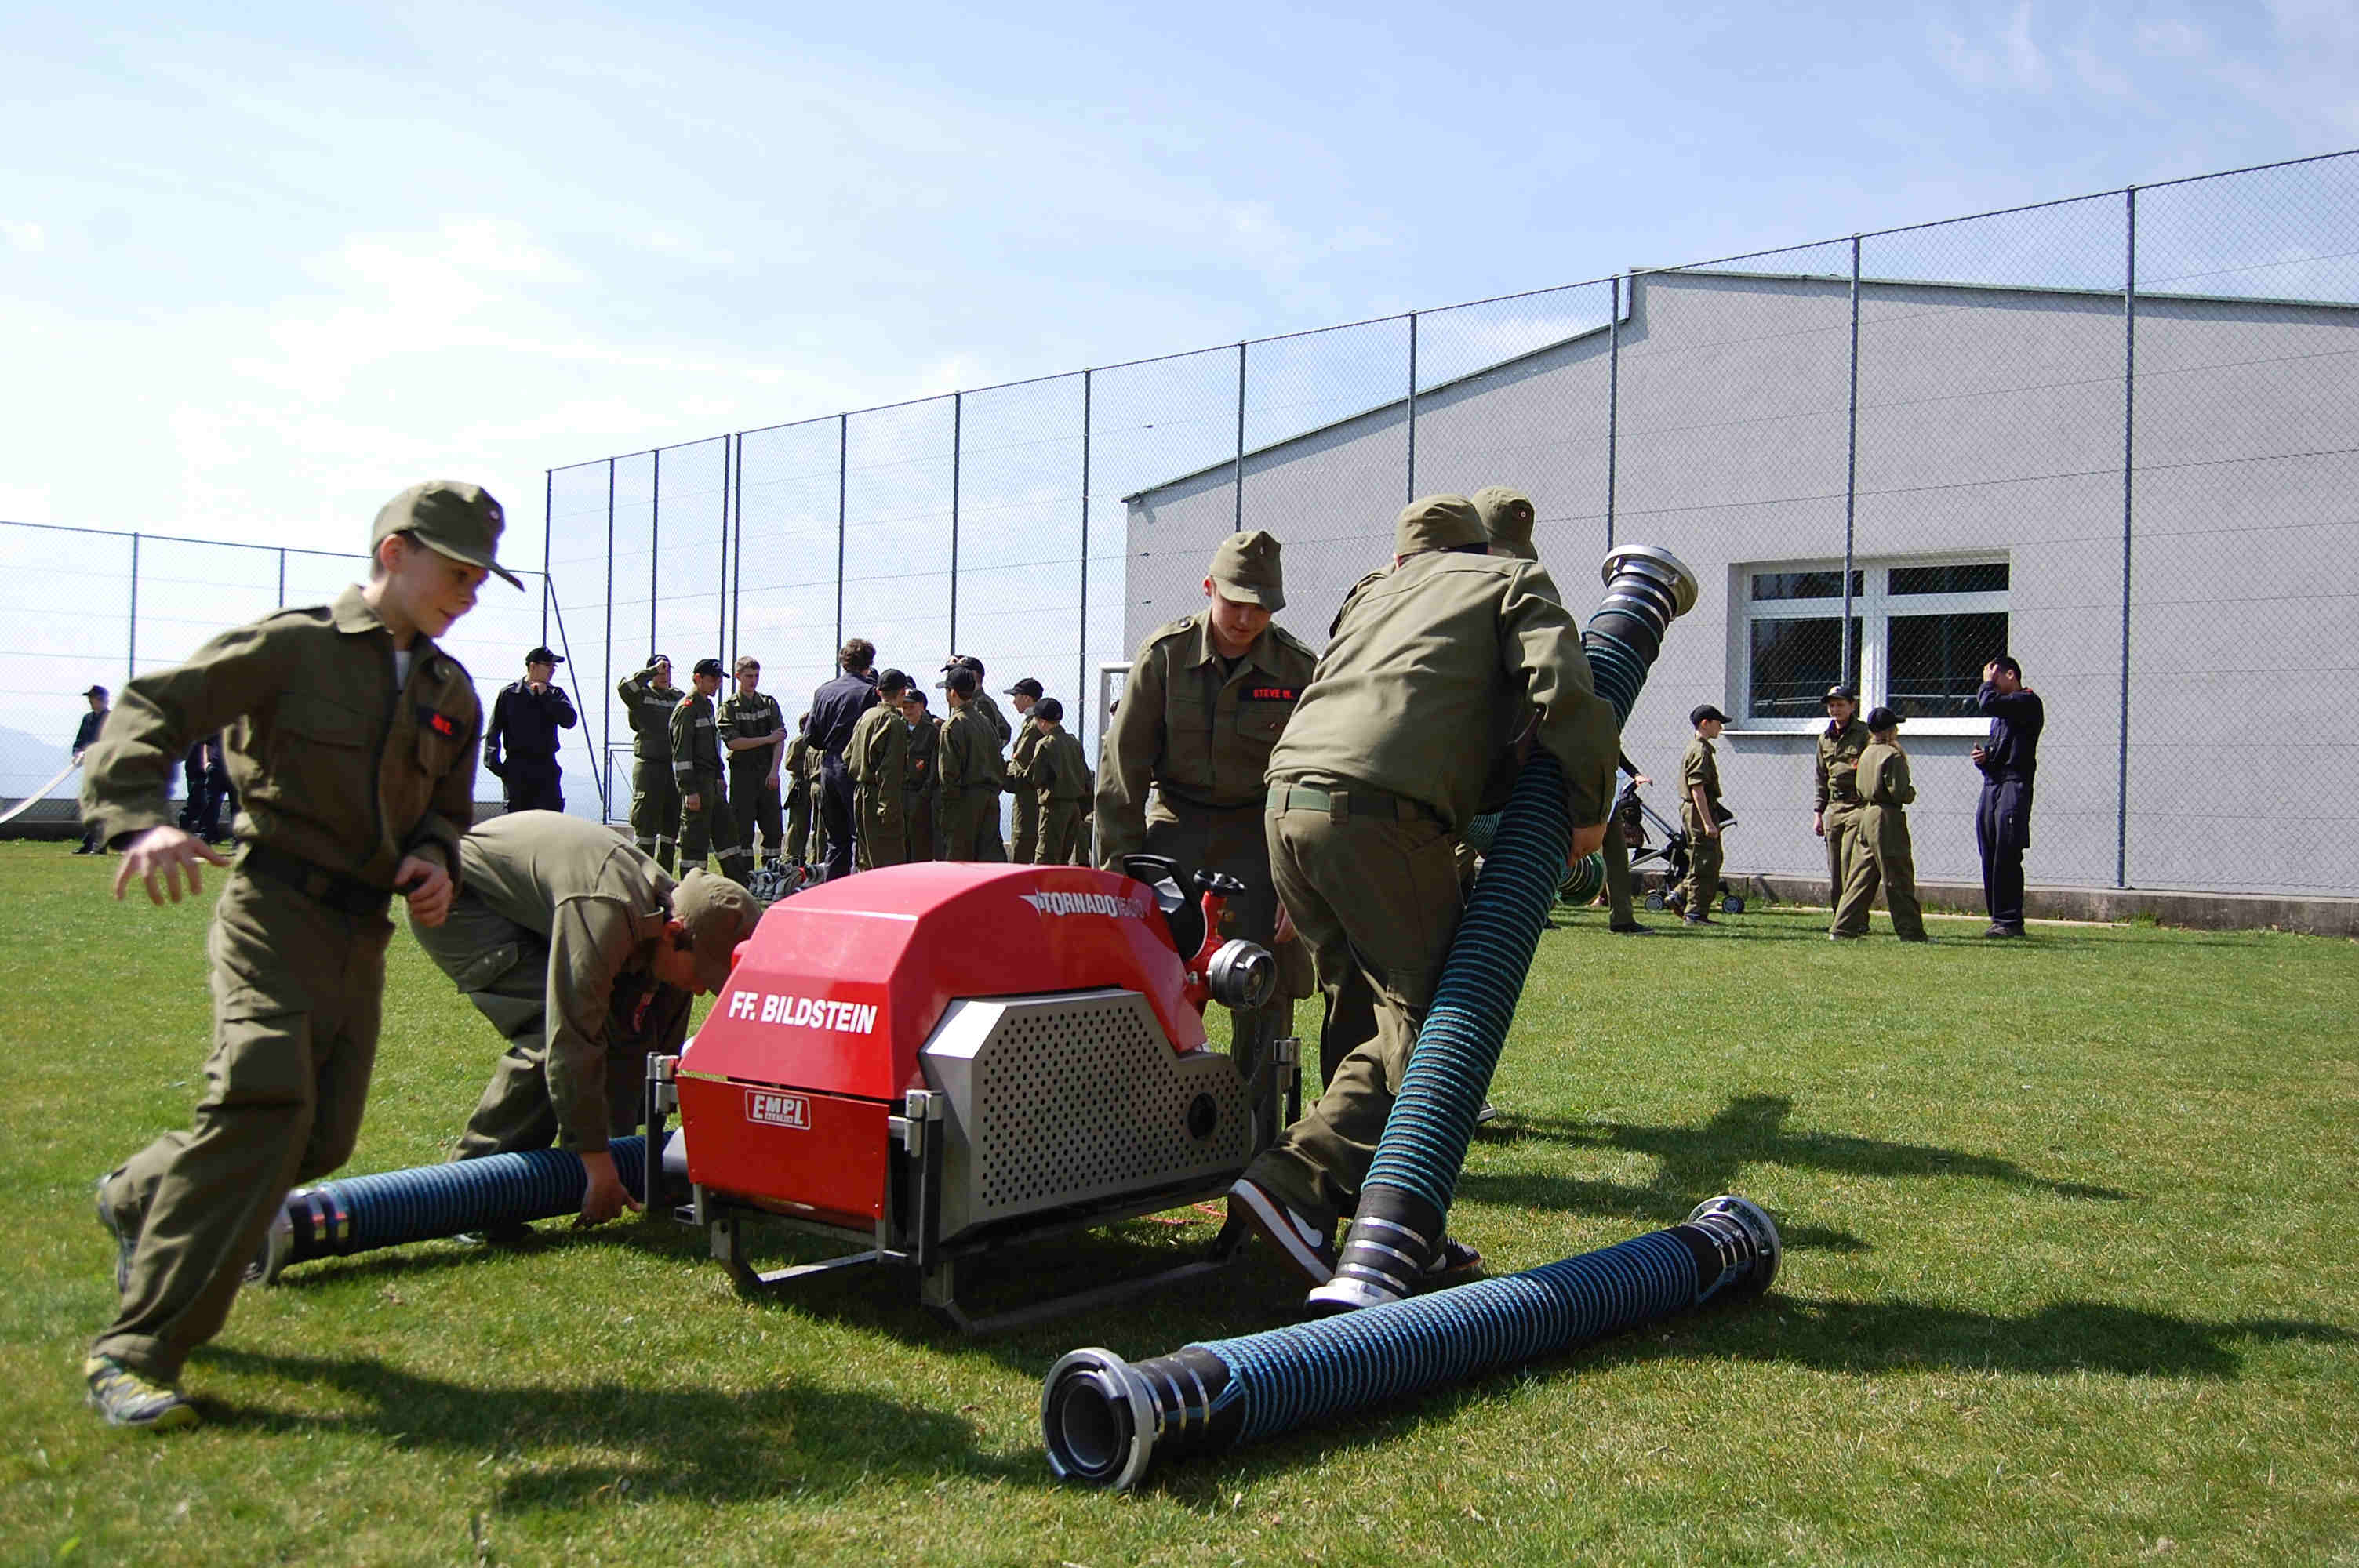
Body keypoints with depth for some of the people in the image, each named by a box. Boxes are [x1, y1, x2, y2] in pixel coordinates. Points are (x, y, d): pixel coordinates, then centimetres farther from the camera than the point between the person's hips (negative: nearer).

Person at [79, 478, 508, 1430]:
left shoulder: (451, 693, 15)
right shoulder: (291, 646, -5)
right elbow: (150, 711, -12)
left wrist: (435, 856, 0)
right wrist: (140, 817, -31)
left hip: (365, 932, 7)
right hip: (276, 908, -7)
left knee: (322, 1139, 4)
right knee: (265, 1099, -22)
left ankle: (139, 1200, 35)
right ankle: (136, 1351, -13)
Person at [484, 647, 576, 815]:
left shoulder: (555, 694, 11)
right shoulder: (509, 693, 5)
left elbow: (569, 720, -6)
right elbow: (493, 731, 7)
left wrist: (545, 696, -8)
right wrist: (493, 761, -3)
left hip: (546, 766, 1)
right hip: (517, 770, -1)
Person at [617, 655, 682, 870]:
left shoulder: (680, 697, 15)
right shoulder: (641, 695, 1)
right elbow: (624, 687, -22)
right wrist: (653, 671, -18)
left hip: (676, 767, 5)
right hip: (648, 765, -5)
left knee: (671, 824, 8)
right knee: (646, 823, -4)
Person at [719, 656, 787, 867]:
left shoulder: (769, 703, 12)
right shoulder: (729, 707, 2)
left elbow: (780, 739, 4)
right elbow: (732, 742, -10)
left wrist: (774, 770, -9)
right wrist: (767, 739, -10)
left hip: (768, 773, 3)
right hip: (742, 772, -3)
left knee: (774, 829, 1)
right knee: (743, 829, -3)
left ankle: (773, 872, 5)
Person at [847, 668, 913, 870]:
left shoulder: (866, 716, 12)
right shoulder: (895, 722, -14)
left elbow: (847, 756, 18)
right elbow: (891, 770, -19)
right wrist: (889, 809, -20)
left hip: (861, 794, 9)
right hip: (879, 798, -9)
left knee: (867, 858, 15)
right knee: (890, 859, -8)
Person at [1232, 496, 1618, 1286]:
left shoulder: (1371, 594, 34)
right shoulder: (1516, 581, 18)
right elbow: (1565, 690, 0)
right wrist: (1589, 807, 9)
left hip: (1287, 802, 7)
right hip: (1380, 813, -6)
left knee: (1405, 1020, 15)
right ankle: (1295, 1181, -10)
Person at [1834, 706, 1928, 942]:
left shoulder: (1866, 754, 13)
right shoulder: (1893, 755, -12)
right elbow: (1898, 792, -18)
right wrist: (1911, 792, 3)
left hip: (1865, 816, 8)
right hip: (1887, 819, -8)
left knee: (1861, 877, 9)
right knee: (1898, 879, -1)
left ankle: (1843, 929, 6)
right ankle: (1910, 931, 5)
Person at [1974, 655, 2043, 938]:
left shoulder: (2028, 702, -5)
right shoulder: (2003, 707, 25)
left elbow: (1988, 703, -21)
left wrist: (1987, 683, -1)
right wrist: (1983, 757, 10)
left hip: (2014, 785, -9)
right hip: (1991, 784, 9)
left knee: (2006, 858, -11)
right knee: (1990, 858, 7)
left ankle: (2010, 921, -9)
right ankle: (1999, 918, 11)